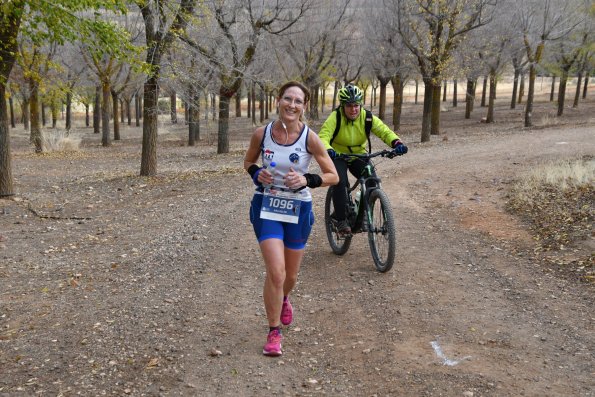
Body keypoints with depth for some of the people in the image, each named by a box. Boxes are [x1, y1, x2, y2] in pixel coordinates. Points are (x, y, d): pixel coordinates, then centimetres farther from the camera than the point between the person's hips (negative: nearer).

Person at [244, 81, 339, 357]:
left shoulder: (310, 138, -11)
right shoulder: (262, 134, -7)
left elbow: (333, 177, -5)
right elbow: (248, 161, 12)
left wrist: (307, 180, -22)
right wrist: (257, 174, -10)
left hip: (298, 210, 1)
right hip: (267, 207, -1)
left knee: (290, 275, 15)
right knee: (276, 271, -16)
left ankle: (283, 299, 53)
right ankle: (274, 332, 4)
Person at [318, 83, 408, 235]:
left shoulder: (367, 117, -11)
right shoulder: (335, 118, -19)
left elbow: (384, 131, -17)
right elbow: (323, 136, -30)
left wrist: (397, 143, -37)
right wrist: (328, 150, -53)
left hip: (358, 156, 3)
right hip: (338, 156, -3)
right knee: (340, 182, -29)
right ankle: (341, 221, -15)